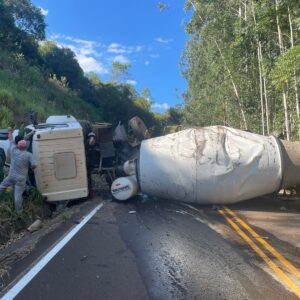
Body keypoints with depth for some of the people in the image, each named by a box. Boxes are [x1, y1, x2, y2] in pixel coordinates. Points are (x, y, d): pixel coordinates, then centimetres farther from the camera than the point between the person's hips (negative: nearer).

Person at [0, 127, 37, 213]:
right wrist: (29, 166, 7)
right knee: (18, 195, 4)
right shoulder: (29, 155, -13)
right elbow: (34, 165, -16)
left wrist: (10, 132, 27)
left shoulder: (14, 151, -3)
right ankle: (19, 211, 19)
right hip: (21, 179, -3)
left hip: (11, 176, 3)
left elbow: (11, 141, 12)